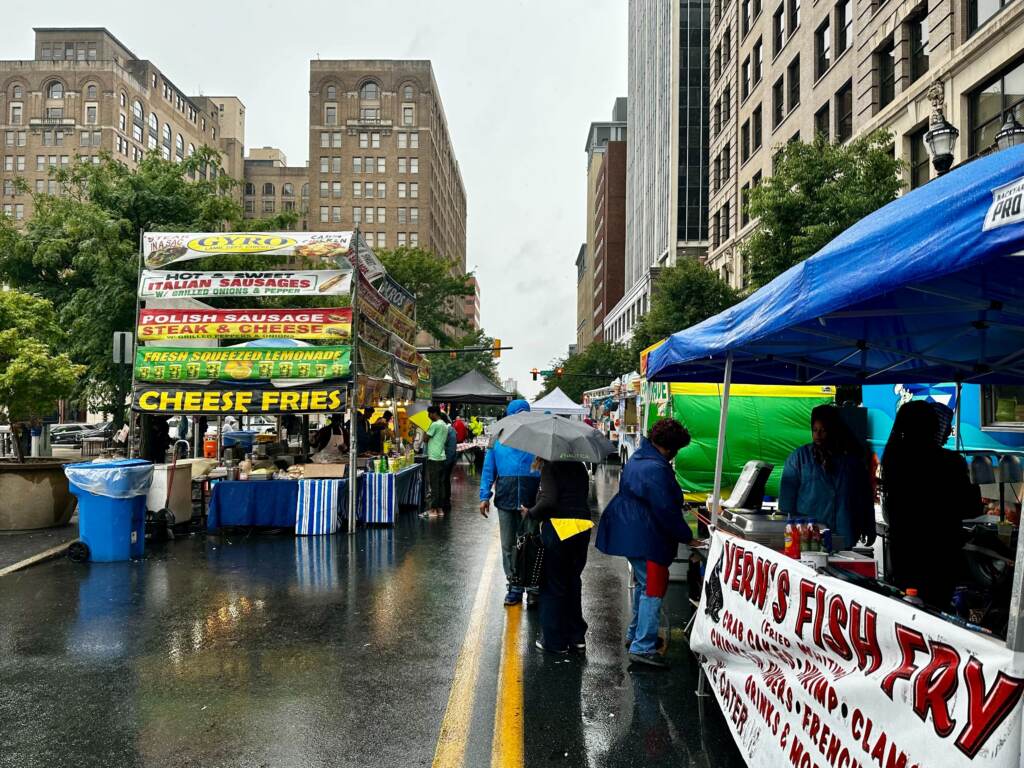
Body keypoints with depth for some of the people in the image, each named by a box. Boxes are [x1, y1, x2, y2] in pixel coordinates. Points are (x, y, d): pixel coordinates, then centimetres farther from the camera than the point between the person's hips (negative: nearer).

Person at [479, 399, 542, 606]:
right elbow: (488, 469, 8)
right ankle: (514, 586, 19)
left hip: (531, 499, -2)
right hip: (506, 499, 2)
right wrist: (485, 496, 1)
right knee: (508, 546, 8)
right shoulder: (498, 439, 7)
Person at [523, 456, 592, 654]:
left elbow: (549, 500, -20)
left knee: (553, 585, 6)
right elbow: (584, 498, 11)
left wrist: (531, 513, -5)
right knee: (573, 581, 18)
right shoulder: (580, 467, 11)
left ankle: (554, 640, 13)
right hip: (582, 527, 6)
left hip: (557, 529, -6)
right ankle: (577, 637, 24)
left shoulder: (550, 467, -9)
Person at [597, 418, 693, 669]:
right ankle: (642, 648, -2)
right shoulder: (656, 469, -23)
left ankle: (636, 633, 36)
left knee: (643, 584, 23)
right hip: (646, 538, -11)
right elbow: (666, 510, -22)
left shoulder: (638, 459, 11)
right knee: (653, 589, -5)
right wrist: (686, 536, -13)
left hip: (630, 533, 11)